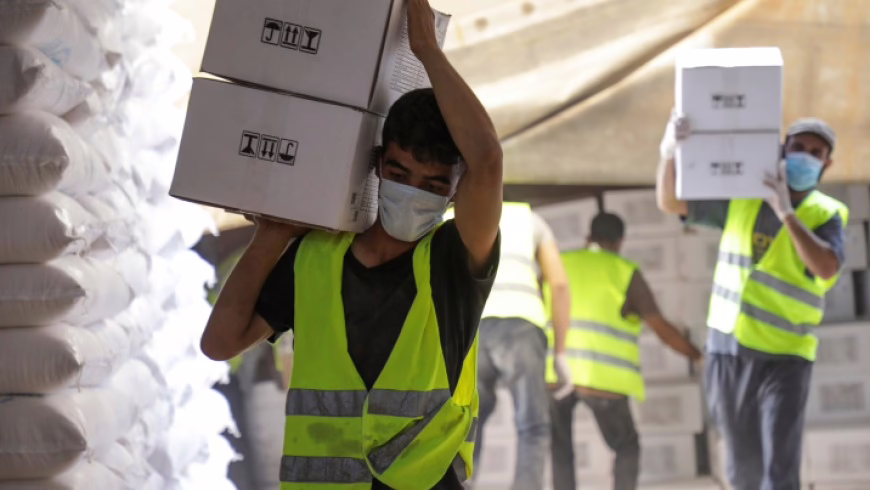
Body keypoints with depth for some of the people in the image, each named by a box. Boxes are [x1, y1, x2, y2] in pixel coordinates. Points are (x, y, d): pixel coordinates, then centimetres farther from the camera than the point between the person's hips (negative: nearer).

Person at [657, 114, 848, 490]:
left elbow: (826, 268, -24)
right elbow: (671, 203, 3)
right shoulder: (741, 197, 5)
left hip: (784, 358, -3)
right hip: (728, 351, 4)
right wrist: (669, 154, -16)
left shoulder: (826, 215, -5)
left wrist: (786, 211, -28)